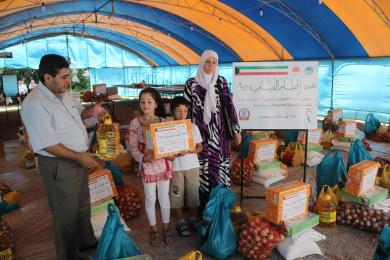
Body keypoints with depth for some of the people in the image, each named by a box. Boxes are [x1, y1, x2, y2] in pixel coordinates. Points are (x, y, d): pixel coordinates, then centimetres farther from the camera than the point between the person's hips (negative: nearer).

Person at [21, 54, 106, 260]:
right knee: (66, 214, 8)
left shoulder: (63, 94, 2)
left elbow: (77, 112, 19)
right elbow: (47, 144, -24)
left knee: (83, 205, 24)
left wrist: (91, 112, -2)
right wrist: (78, 157, -22)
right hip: (59, 165, -9)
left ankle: (87, 241, 46)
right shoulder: (34, 104, -23)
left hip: (79, 159, 9)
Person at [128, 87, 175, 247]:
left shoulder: (164, 122, -3)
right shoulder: (135, 123, -7)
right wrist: (143, 158, -24)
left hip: (164, 164, 1)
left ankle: (166, 228, 32)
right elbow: (133, 147, -7)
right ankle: (153, 230, 31)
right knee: (150, 199, 11)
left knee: (164, 198, 13)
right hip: (147, 165, -1)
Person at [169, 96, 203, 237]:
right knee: (177, 194, 10)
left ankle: (193, 219, 33)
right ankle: (180, 222, 28)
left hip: (192, 166, 1)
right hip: (175, 167, -1)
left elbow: (200, 147, 0)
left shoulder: (193, 127, -2)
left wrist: (187, 151, -18)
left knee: (193, 192, 12)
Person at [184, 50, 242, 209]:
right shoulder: (191, 83, -2)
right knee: (201, 166, 2)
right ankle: (203, 203, 18)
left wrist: (236, 130, 2)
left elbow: (229, 105, 3)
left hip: (218, 131, 1)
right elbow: (186, 108, 3)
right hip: (199, 131, -1)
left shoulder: (221, 81, 2)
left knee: (219, 164, 5)